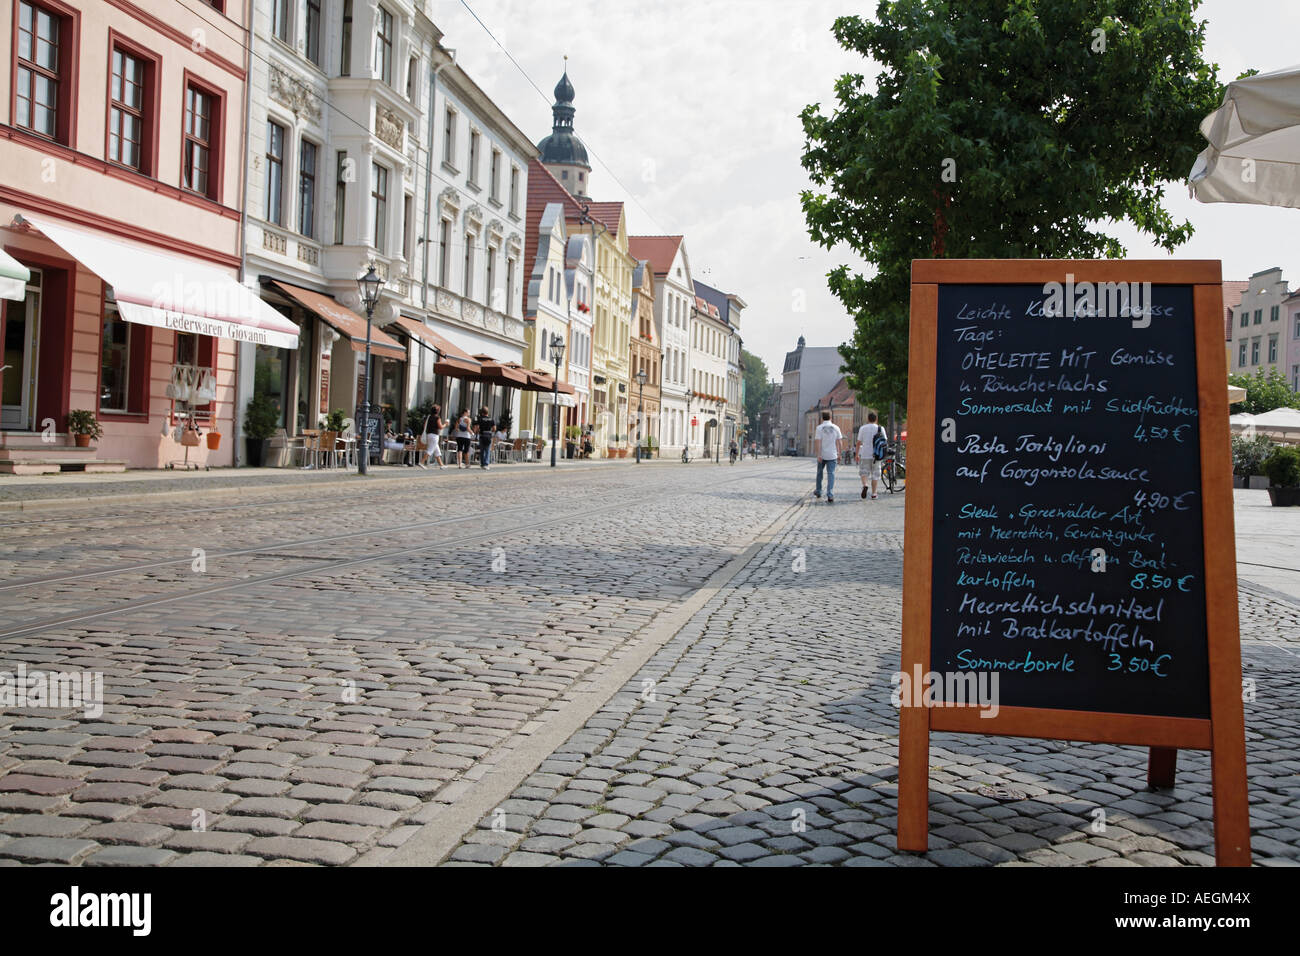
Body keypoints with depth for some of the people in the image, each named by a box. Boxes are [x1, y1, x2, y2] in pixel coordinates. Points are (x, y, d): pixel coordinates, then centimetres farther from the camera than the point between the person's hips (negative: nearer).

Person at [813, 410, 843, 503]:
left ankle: (818, 492, 32)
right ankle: (830, 495, -14)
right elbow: (839, 442, 2)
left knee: (820, 472, 18)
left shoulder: (819, 428, -5)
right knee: (831, 474, -1)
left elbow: (818, 442, -13)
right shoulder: (836, 428, 2)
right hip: (832, 455, 1)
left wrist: (818, 455, -13)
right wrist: (839, 454, 8)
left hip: (822, 455, -1)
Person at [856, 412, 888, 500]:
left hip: (865, 454, -1)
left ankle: (864, 485, -18)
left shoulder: (863, 428, 0)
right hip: (876, 455, 1)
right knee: (875, 474, 9)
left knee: (863, 472, 10)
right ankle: (873, 493, 8)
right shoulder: (880, 428, 1)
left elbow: (859, 442, 0)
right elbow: (885, 441, 2)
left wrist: (857, 454, 7)